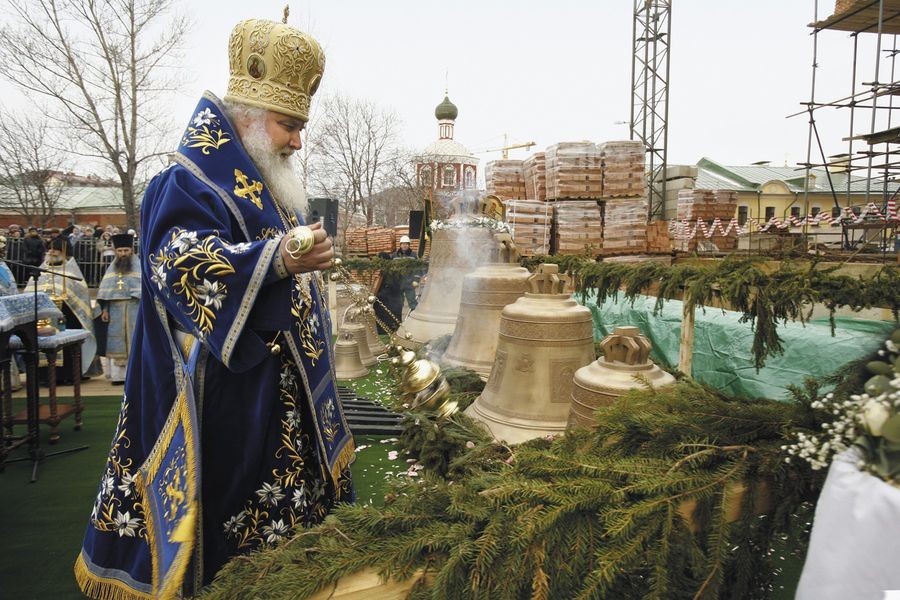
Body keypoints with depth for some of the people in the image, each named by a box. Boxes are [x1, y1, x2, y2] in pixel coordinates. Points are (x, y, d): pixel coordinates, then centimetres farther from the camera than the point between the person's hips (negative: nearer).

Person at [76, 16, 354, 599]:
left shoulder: (269, 193, 18)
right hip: (222, 396, -9)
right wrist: (277, 259, -39)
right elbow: (179, 264, -29)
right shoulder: (188, 185, -11)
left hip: (277, 397, 9)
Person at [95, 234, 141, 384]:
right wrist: (104, 309, 2)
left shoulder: (139, 266, 4)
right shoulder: (112, 268, 14)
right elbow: (105, 291, 11)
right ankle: (118, 374, 5)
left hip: (135, 309, -3)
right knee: (116, 343, 2)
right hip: (115, 310, 3)